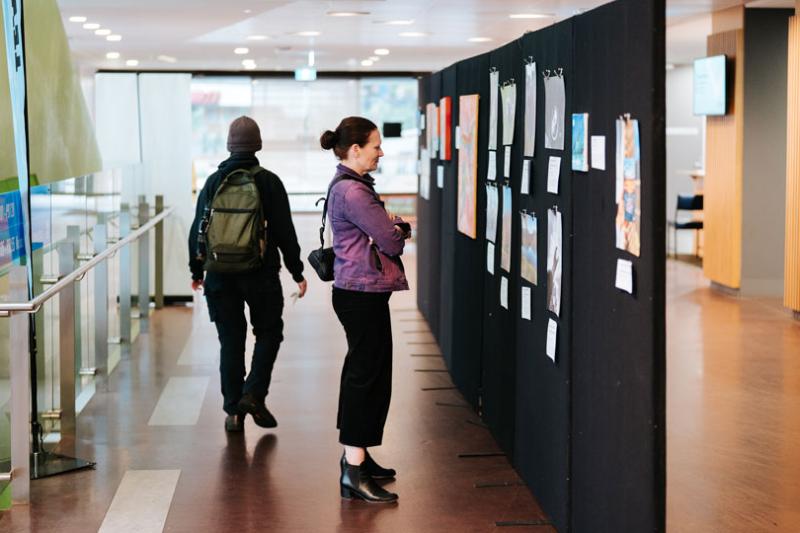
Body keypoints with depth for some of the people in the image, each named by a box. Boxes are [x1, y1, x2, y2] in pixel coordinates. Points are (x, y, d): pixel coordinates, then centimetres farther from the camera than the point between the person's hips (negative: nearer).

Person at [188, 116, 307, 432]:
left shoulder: (213, 182, 1)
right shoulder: (268, 182, -5)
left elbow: (197, 230, 5)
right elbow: (284, 231, -6)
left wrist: (196, 271, 16)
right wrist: (297, 272, 1)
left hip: (221, 275, 2)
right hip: (260, 274, -2)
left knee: (230, 340, 8)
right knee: (268, 332, 13)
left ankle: (233, 410, 9)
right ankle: (253, 394, -2)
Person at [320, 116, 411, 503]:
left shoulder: (348, 186, 15)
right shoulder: (352, 191, -19)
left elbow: (381, 229, 19)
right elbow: (391, 241, -19)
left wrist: (394, 227, -1)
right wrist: (400, 230, 2)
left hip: (358, 292, 11)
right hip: (363, 293, -11)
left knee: (363, 373, 18)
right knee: (367, 375, -8)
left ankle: (355, 457, 29)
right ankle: (353, 473, -6)